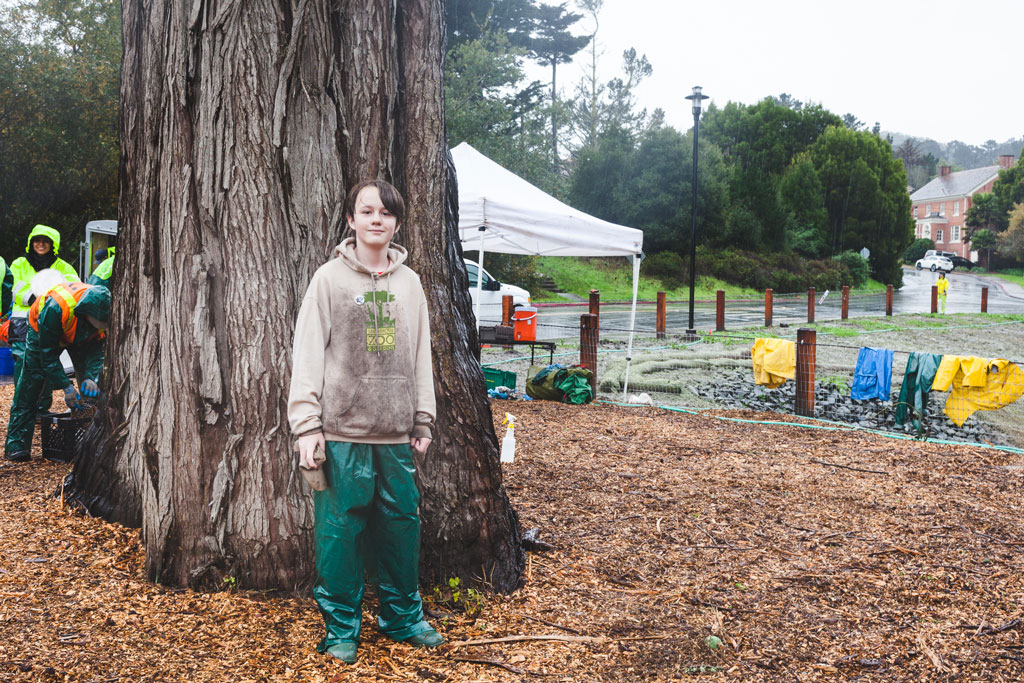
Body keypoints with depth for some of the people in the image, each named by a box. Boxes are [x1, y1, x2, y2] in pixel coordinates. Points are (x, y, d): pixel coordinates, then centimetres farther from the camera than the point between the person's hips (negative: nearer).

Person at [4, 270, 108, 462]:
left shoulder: (104, 311, -31)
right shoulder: (56, 307, -45)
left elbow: (96, 350, -19)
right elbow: (48, 352, -34)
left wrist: (91, 377, -35)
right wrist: (66, 386, -37)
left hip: (81, 337, 4)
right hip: (42, 332, -4)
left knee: (93, 388, -5)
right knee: (29, 388, -11)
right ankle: (16, 445, -6)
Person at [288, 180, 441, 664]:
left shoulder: (409, 282, 11)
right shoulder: (330, 278, -1)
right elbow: (308, 355, -5)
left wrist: (423, 421, 11)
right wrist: (306, 424, -11)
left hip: (396, 434, 4)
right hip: (342, 432, -3)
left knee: (401, 526, 9)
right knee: (339, 531, 2)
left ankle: (403, 616, 26)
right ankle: (341, 626, 18)